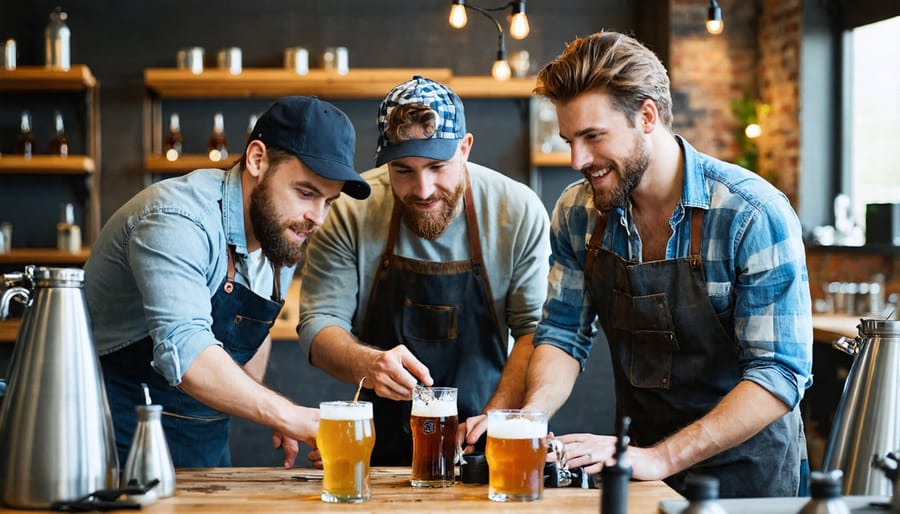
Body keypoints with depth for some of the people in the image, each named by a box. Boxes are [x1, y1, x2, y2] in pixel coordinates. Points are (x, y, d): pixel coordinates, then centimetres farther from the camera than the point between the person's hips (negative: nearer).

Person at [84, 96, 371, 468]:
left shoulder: (285, 233, 2)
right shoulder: (179, 222, -25)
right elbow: (184, 351, -38)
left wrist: (267, 413, 9)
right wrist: (292, 417, -42)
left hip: (206, 439, 8)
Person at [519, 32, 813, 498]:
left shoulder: (755, 215, -19)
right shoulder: (577, 213, -3)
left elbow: (779, 375, -21)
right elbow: (563, 334, 3)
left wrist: (661, 459, -29)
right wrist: (529, 419, -17)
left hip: (745, 469, -4)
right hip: (637, 458, 4)